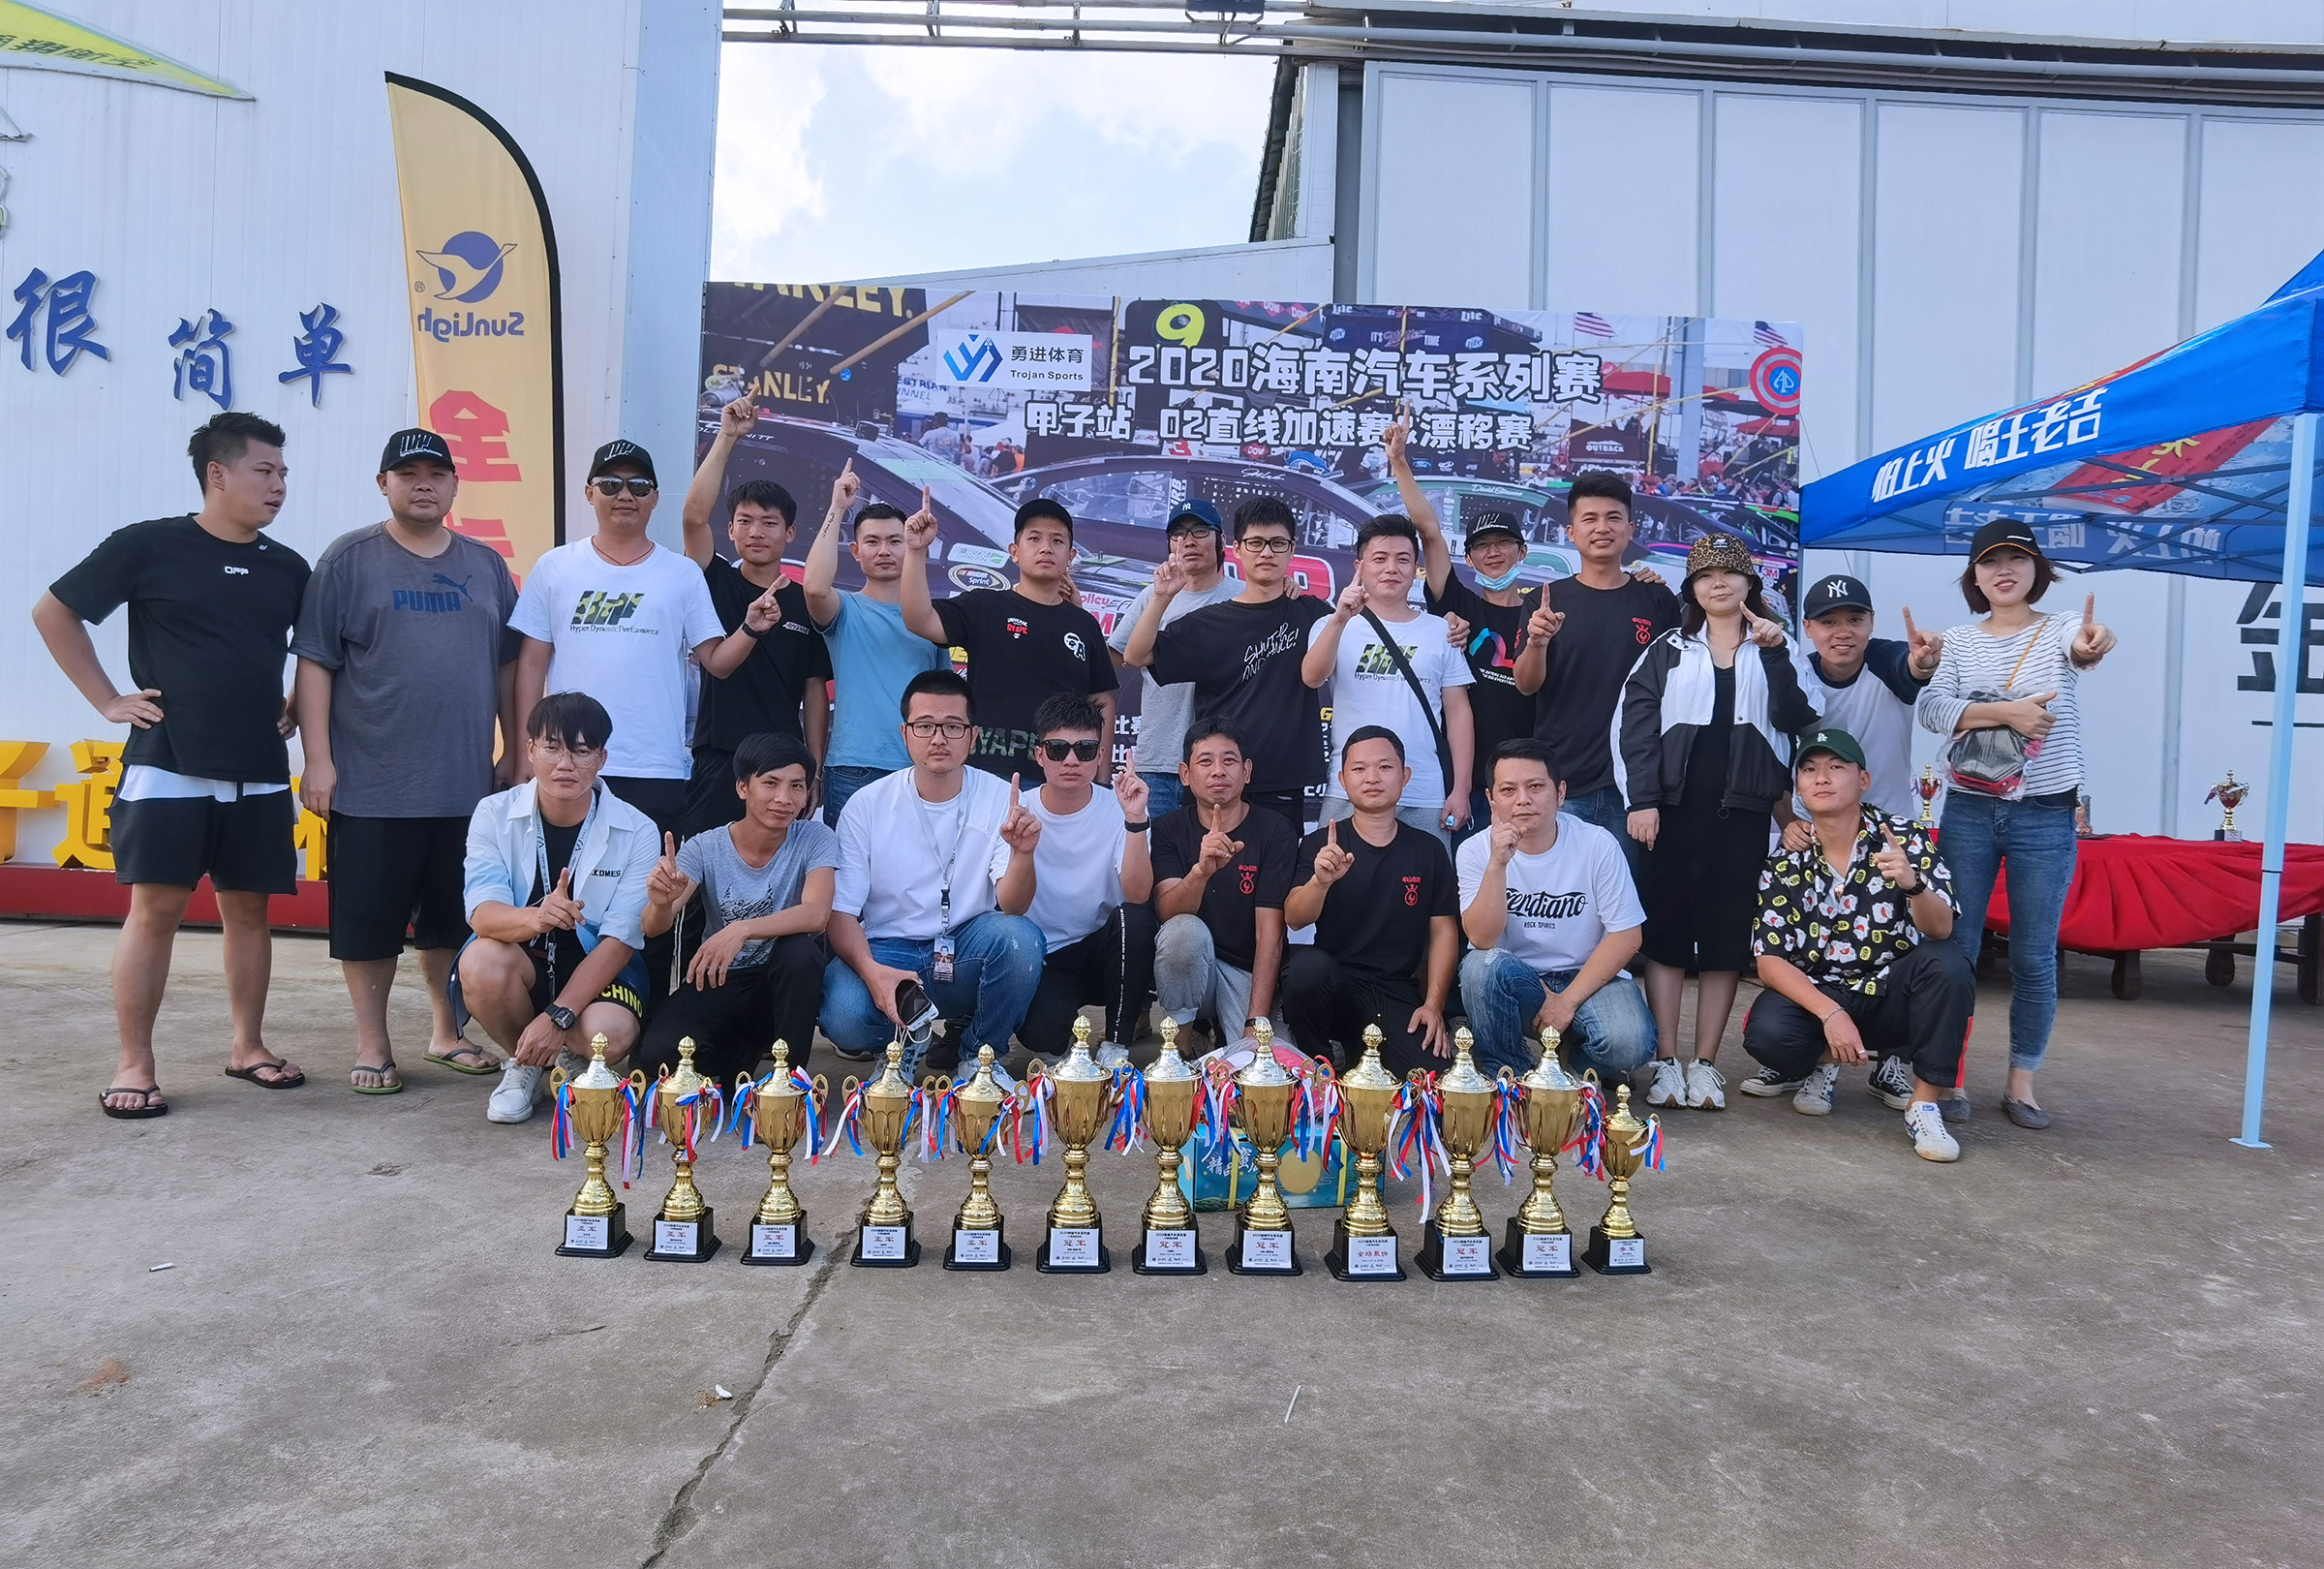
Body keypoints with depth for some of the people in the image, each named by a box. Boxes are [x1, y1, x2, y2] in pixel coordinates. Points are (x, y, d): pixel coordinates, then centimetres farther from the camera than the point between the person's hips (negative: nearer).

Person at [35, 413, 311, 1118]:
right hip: (167, 763, -4)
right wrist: (108, 699, -2)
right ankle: (133, 1063, 6)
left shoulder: (288, 568, 8)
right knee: (155, 908, -3)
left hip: (259, 771, 4)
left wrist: (297, 709, 7)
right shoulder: (150, 545, -4)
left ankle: (248, 1047, 19)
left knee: (248, 908, 8)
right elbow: (54, 612, 2)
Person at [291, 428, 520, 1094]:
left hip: (467, 783, 3)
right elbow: (314, 663, -3)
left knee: (453, 917, 12)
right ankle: (372, 1045, 18)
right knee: (369, 920, 4)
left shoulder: (485, 565, 11)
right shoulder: (349, 559, 0)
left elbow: (508, 666, 14)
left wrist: (513, 753, 10)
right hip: (372, 785, -3)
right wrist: (318, 760, -9)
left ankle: (446, 1032, 27)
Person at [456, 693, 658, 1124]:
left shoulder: (636, 832, -12)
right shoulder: (494, 814, -7)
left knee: (610, 1034, -33)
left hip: (597, 968, -1)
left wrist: (556, 1017, -26)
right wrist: (535, 918, -44)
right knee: (481, 961, -32)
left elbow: (619, 940, -16)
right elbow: (483, 914, -20)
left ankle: (572, 1060, 8)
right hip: (521, 964, 2)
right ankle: (523, 1062, 0)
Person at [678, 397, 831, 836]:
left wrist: (814, 768, 3)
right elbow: (694, 517, -11)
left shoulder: (804, 603, 8)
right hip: (718, 762, -1)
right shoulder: (716, 583, 6)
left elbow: (815, 690, 8)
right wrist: (726, 437, -15)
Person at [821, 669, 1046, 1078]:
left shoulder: (1000, 799, -5)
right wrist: (873, 971, -26)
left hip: (969, 955, 1)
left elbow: (1012, 907, -15)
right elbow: (841, 912, -6)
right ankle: (905, 1040, 7)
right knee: (844, 1017, -32)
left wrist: (1022, 855, -37)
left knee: (1021, 938, -31)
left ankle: (981, 1053, -3)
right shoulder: (867, 806, -5)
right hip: (887, 949, -1)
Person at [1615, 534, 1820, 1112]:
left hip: (1743, 810, 1)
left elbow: (1795, 720, -3)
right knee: (1666, 931, -2)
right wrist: (1640, 800, -9)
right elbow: (1635, 724, 1)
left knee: (1726, 935, 3)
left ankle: (1704, 1063, 11)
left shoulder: (1773, 648, 12)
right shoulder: (1669, 650, 10)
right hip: (1676, 808, 0)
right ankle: (1666, 1061, 5)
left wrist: (1775, 654, -12)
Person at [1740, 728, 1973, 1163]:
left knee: (1948, 964, -31)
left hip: (1891, 994, 0)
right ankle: (1822, 1060, 7)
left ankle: (1924, 1104, -16)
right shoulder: (1784, 865, -5)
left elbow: (1940, 930, -19)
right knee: (1766, 1032, -31)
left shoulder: (1905, 838, -9)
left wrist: (1912, 883, -41)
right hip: (1817, 996, 0)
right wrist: (1830, 1014, -25)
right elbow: (1770, 961, -10)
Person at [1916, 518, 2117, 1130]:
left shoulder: (2060, 629, -2)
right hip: (1969, 810, 1)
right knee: (1955, 947, 3)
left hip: (2047, 816, -1)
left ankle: (2022, 1083, 16)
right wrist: (2006, 711, -24)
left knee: (2034, 957, 4)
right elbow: (1932, 708, -10)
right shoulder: (1959, 641, 5)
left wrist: (2088, 646, -51)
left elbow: (2078, 647, -27)